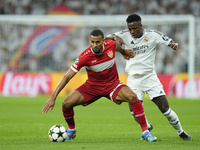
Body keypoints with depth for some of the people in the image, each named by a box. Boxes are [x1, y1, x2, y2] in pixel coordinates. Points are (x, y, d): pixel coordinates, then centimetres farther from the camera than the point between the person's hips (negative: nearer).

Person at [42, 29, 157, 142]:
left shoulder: (111, 45, -18)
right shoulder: (85, 57, -24)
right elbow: (67, 77, -22)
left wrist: (123, 51, 34)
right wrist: (53, 98, -28)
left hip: (112, 84, 0)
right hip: (92, 85, 0)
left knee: (132, 97, -29)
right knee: (66, 104, -15)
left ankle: (145, 132, -17)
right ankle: (71, 131, 18)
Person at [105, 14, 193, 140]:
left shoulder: (152, 35, -9)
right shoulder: (125, 35, -2)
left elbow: (171, 42, -9)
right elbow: (106, 39, -4)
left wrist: (174, 45, -34)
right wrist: (115, 37, -26)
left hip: (150, 77, -2)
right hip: (134, 79, 2)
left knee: (165, 107, -7)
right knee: (134, 110, -7)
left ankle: (181, 132, 13)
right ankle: (147, 128, 24)